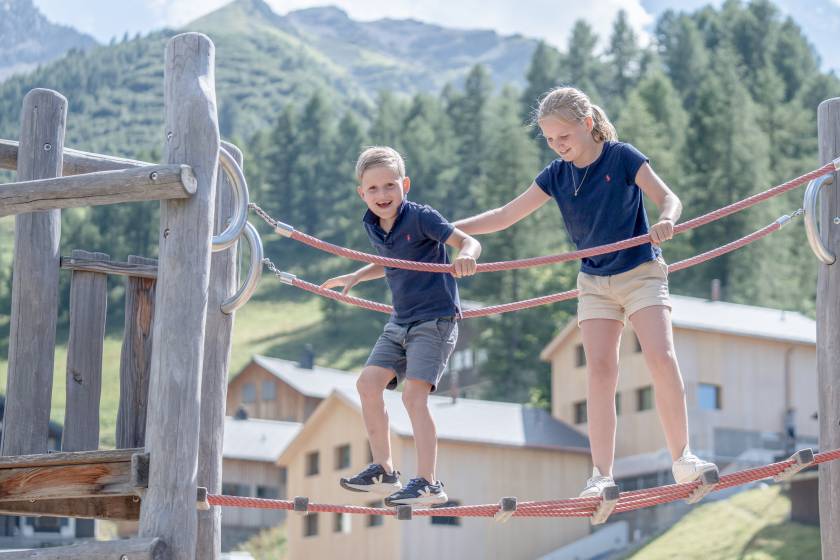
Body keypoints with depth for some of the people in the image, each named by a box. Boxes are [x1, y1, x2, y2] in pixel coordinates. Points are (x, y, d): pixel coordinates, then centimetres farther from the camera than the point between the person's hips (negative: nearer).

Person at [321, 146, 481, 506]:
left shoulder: (420, 217, -15)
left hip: (435, 318, -8)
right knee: (368, 383, 1)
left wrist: (466, 255, -44)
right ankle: (384, 470, 13)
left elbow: (468, 241, -23)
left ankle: (427, 483, -14)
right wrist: (356, 277, 18)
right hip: (400, 322, 8)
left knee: (413, 394, -17)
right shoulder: (373, 227, 6)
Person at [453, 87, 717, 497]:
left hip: (641, 272, -4)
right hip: (595, 282, 4)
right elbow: (505, 216, 6)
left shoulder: (622, 157, -11)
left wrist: (666, 221, -39)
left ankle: (682, 458, -11)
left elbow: (667, 197, -15)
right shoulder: (556, 175, 2)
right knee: (599, 369, -8)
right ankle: (602, 475, -9)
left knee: (661, 358, -19)